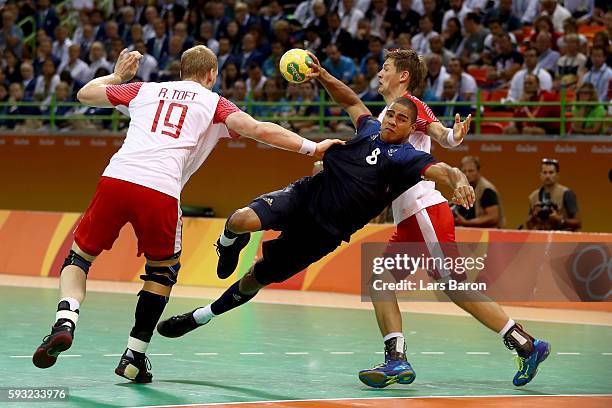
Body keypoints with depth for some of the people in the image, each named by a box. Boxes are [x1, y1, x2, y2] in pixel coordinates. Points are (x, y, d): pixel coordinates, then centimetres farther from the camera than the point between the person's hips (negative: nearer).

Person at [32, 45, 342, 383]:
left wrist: (117, 75, 55)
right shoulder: (213, 103, 20)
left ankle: (65, 322, -8)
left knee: (79, 256, 20)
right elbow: (257, 129, 5)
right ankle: (134, 357, 18)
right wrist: (311, 147, 7)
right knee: (163, 269, 23)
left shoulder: (146, 89, 27)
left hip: (116, 178, 2)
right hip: (161, 192, -2)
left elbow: (85, 93, 36)